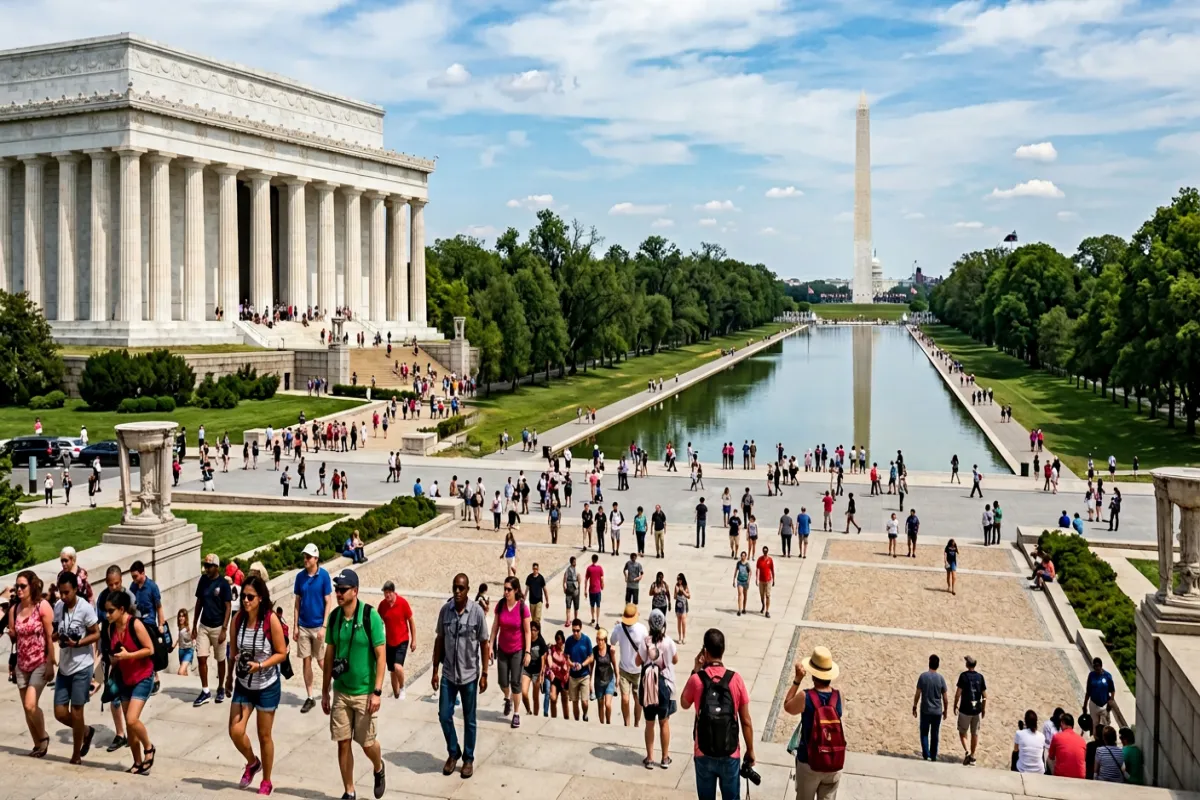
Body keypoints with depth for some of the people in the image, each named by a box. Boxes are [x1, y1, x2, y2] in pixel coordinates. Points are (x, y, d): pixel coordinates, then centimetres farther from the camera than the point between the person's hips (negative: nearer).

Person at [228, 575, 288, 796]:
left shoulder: (271, 619, -19)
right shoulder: (238, 618, -7)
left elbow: (281, 653, -14)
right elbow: (233, 649, 7)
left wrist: (260, 665, -26)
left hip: (267, 686, -4)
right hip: (243, 684, 4)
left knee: (264, 735, 8)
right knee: (235, 731, -1)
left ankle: (266, 782, 26)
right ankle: (252, 762, 31)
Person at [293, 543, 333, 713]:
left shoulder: (324, 575, -10)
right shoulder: (300, 576, 0)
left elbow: (328, 602, -9)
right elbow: (297, 602, 6)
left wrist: (324, 627, -14)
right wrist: (295, 626, 3)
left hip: (318, 626, -3)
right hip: (303, 626, 3)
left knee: (322, 661, 6)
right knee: (306, 661, 7)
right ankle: (309, 698, 15)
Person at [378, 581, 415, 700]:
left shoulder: (403, 602, -13)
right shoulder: (382, 605, -5)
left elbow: (411, 621, -4)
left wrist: (414, 640, -3)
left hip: (402, 641, -3)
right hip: (389, 642, 4)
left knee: (398, 667, -21)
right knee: (392, 671, 10)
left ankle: (402, 689, 5)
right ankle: (396, 696, 25)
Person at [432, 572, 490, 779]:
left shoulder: (477, 612, -12)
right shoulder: (445, 610, -4)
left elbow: (484, 644, -6)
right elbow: (439, 640, 4)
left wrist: (484, 674, -6)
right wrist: (435, 670, 4)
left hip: (469, 675, -2)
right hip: (448, 674, 2)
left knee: (469, 720, 9)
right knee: (444, 715, 5)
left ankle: (468, 758, 24)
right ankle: (453, 753, 27)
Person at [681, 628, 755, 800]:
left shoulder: (696, 679, -14)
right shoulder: (735, 679, -12)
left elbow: (684, 704, 8)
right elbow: (746, 721, -6)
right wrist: (750, 751, 8)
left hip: (704, 755, 0)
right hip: (730, 755, 0)